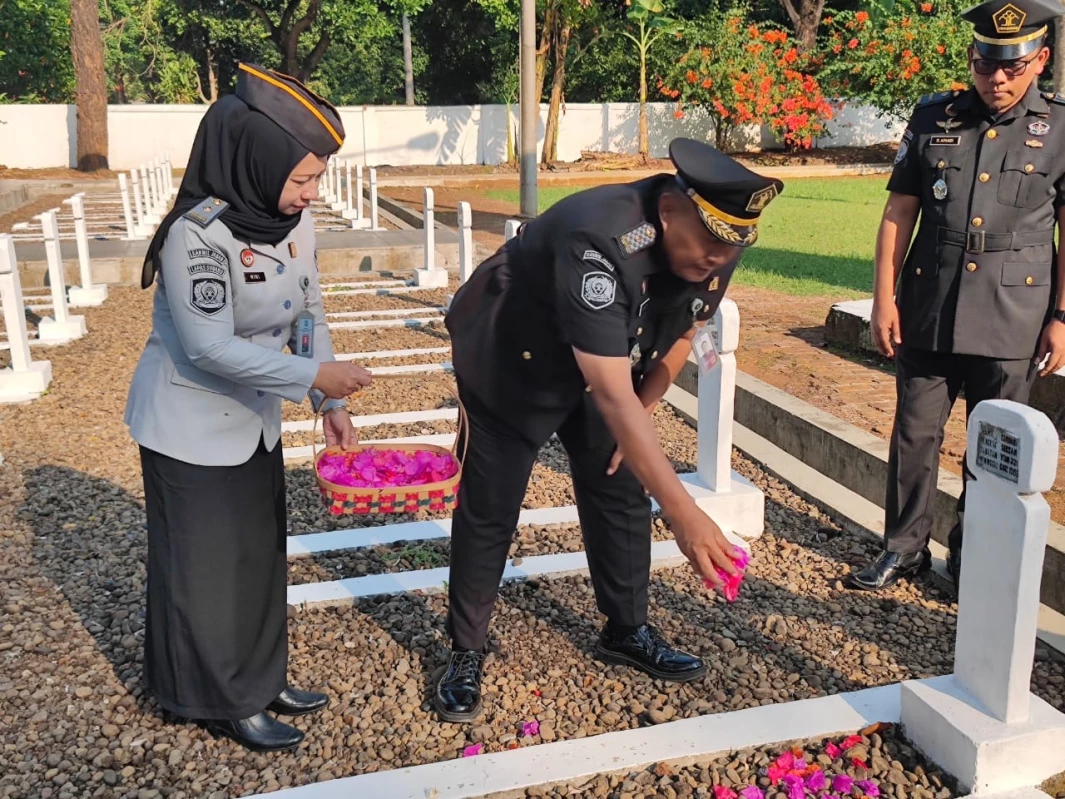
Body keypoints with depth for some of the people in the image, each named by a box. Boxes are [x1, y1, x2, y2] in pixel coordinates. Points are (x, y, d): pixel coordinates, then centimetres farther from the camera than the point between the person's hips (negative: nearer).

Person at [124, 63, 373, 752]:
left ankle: (261, 677, 37)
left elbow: (309, 312, 1)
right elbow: (211, 347, -27)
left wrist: (331, 405, -6)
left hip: (253, 417, 7)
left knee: (262, 552, 18)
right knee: (205, 565, 8)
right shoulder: (198, 233, -27)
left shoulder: (294, 218, -5)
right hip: (191, 425, -7)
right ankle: (222, 702, 27)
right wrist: (312, 376, -27)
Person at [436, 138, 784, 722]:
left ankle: (626, 632, 26)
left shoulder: (714, 249, -17)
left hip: (604, 363, 7)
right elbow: (612, 393, -46)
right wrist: (683, 514, -48)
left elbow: (682, 332, 5)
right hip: (508, 363, -6)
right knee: (490, 510, -2)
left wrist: (641, 412, 3)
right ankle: (465, 653, 15)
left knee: (623, 494, 7)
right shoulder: (601, 245, -41)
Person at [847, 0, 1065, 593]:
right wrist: (885, 299, 0)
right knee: (915, 433, 7)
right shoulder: (933, 119, 4)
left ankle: (973, 554, 27)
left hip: (1013, 321, -1)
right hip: (928, 314, 1)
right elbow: (899, 215, 5)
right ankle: (906, 547, 23)